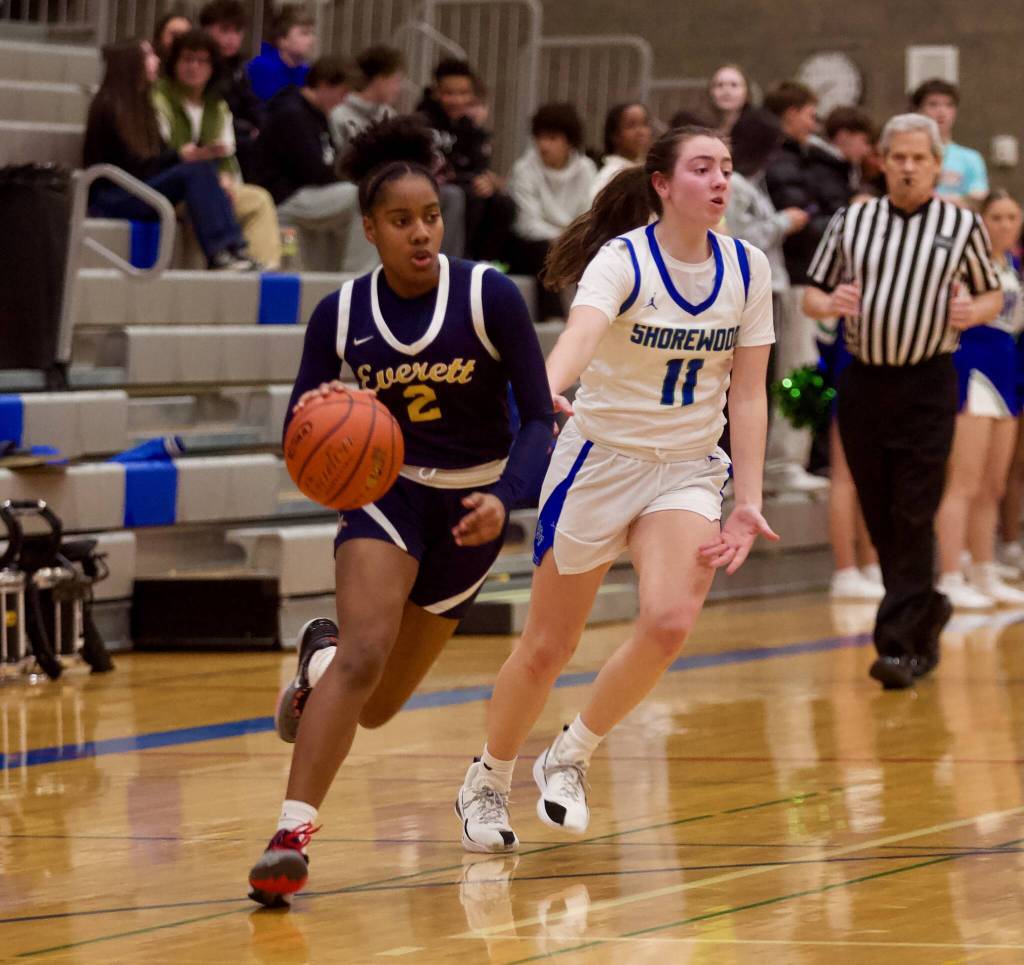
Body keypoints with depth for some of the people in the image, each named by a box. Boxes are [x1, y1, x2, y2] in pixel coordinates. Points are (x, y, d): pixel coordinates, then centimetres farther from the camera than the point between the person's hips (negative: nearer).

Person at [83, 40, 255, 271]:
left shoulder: (141, 104, 15)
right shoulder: (109, 106, -10)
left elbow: (160, 155, 11)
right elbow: (129, 167, -16)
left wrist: (194, 154, -7)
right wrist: (179, 156, -24)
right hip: (109, 198, -8)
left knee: (202, 166, -16)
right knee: (193, 171, -26)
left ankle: (231, 247, -25)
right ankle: (220, 252, -31)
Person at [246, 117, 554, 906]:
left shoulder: (490, 297, -16)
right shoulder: (340, 316, -9)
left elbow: (539, 418, -13)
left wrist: (502, 500, -30)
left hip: (472, 508, 0)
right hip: (385, 491, 0)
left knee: (375, 707, 9)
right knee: (364, 652, -28)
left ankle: (322, 659, 46)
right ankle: (292, 835, -27)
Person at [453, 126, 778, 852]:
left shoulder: (748, 269, -2)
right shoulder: (621, 260, -17)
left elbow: (748, 393, 3)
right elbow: (583, 331, -38)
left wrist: (749, 501, -4)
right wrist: (546, 388, -60)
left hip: (688, 469, 3)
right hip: (601, 460, -3)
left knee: (671, 621, -22)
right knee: (548, 647, 5)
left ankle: (571, 758, 1)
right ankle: (488, 783, 30)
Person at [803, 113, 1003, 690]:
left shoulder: (962, 226, 3)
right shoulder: (853, 222, 9)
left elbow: (992, 295, 12)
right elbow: (813, 293, 14)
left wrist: (973, 311, -10)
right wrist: (829, 304, -9)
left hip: (927, 387, -3)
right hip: (863, 381, 3)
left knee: (913, 518, -9)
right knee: (880, 518, 8)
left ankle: (901, 645, -9)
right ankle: (928, 612, 29)